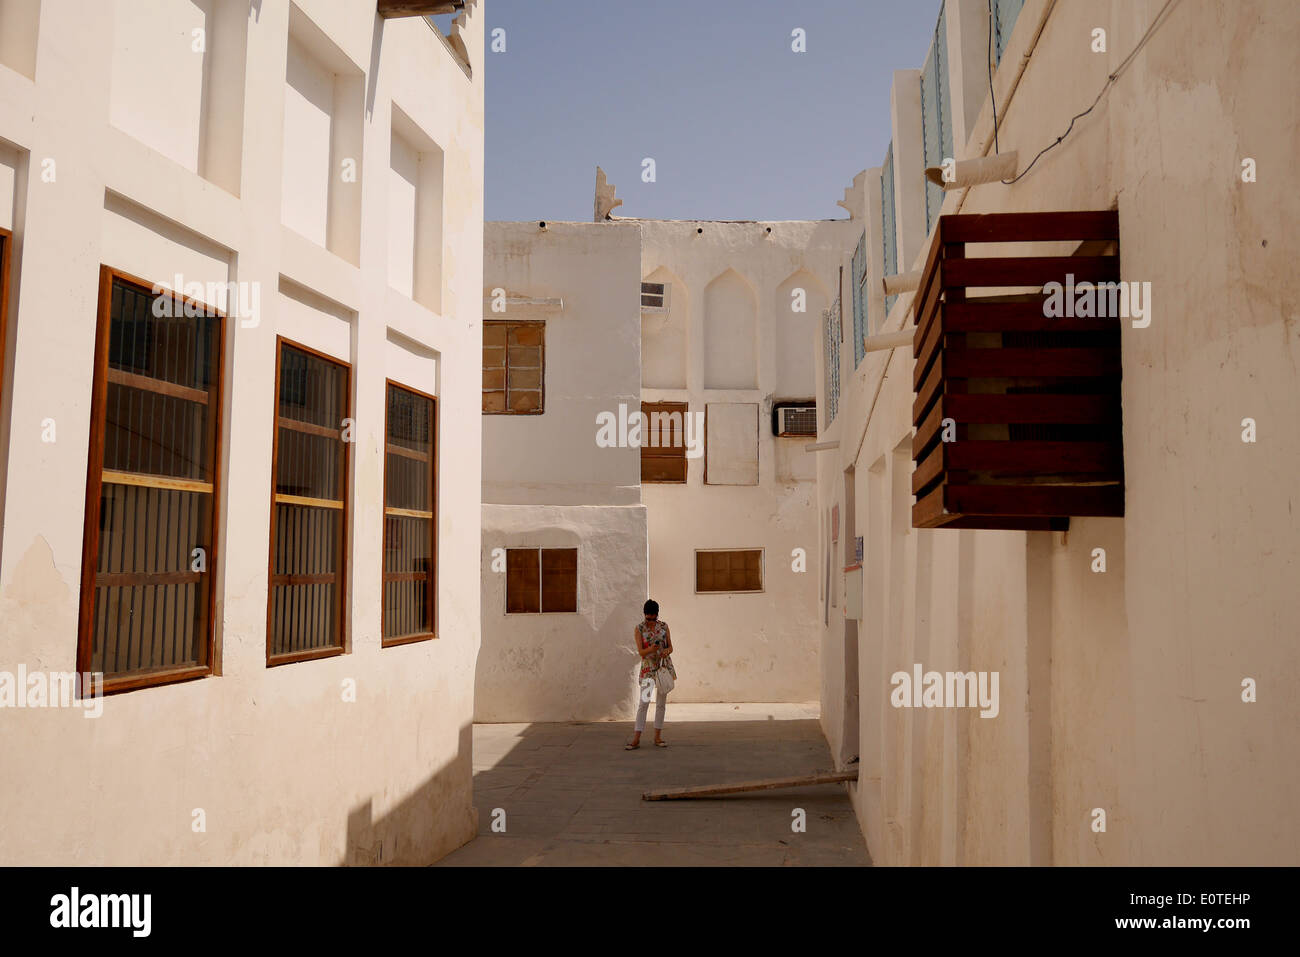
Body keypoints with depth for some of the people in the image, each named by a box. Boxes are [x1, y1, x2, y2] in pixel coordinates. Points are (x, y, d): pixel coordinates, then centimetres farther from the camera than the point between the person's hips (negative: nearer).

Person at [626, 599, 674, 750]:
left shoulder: (663, 626, 5)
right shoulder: (639, 629, -3)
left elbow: (670, 647, 7)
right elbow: (640, 651, -9)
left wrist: (667, 651, -17)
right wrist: (652, 649, -29)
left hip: (664, 666, 3)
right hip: (647, 668, -3)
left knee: (661, 702, 6)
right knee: (643, 702, -7)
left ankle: (658, 737, 14)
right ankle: (636, 739, -6)